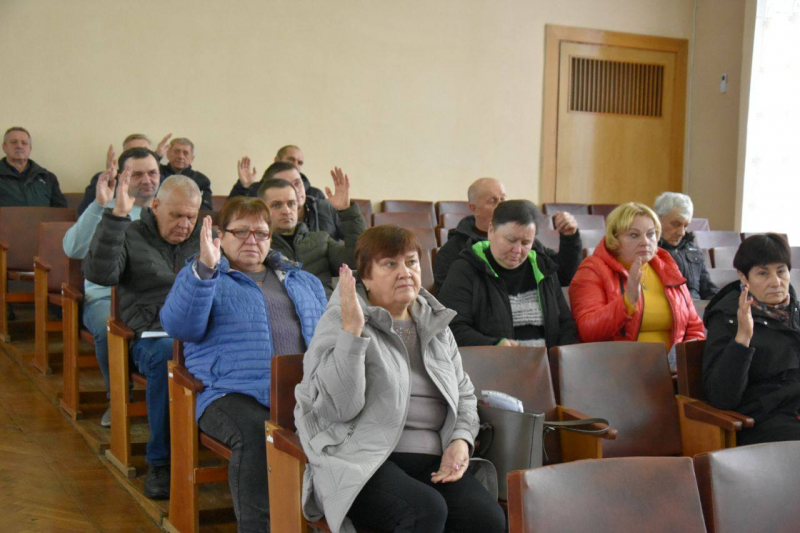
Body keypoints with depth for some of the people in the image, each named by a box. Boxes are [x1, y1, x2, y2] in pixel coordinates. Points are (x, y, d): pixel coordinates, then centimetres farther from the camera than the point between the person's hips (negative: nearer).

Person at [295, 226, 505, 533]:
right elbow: (338, 407, -13)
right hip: (362, 462, -5)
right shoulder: (339, 322, 1)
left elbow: (464, 394, 24)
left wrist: (461, 440, 3)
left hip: (434, 461, 5)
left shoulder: (436, 324, 18)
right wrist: (352, 331, -21)